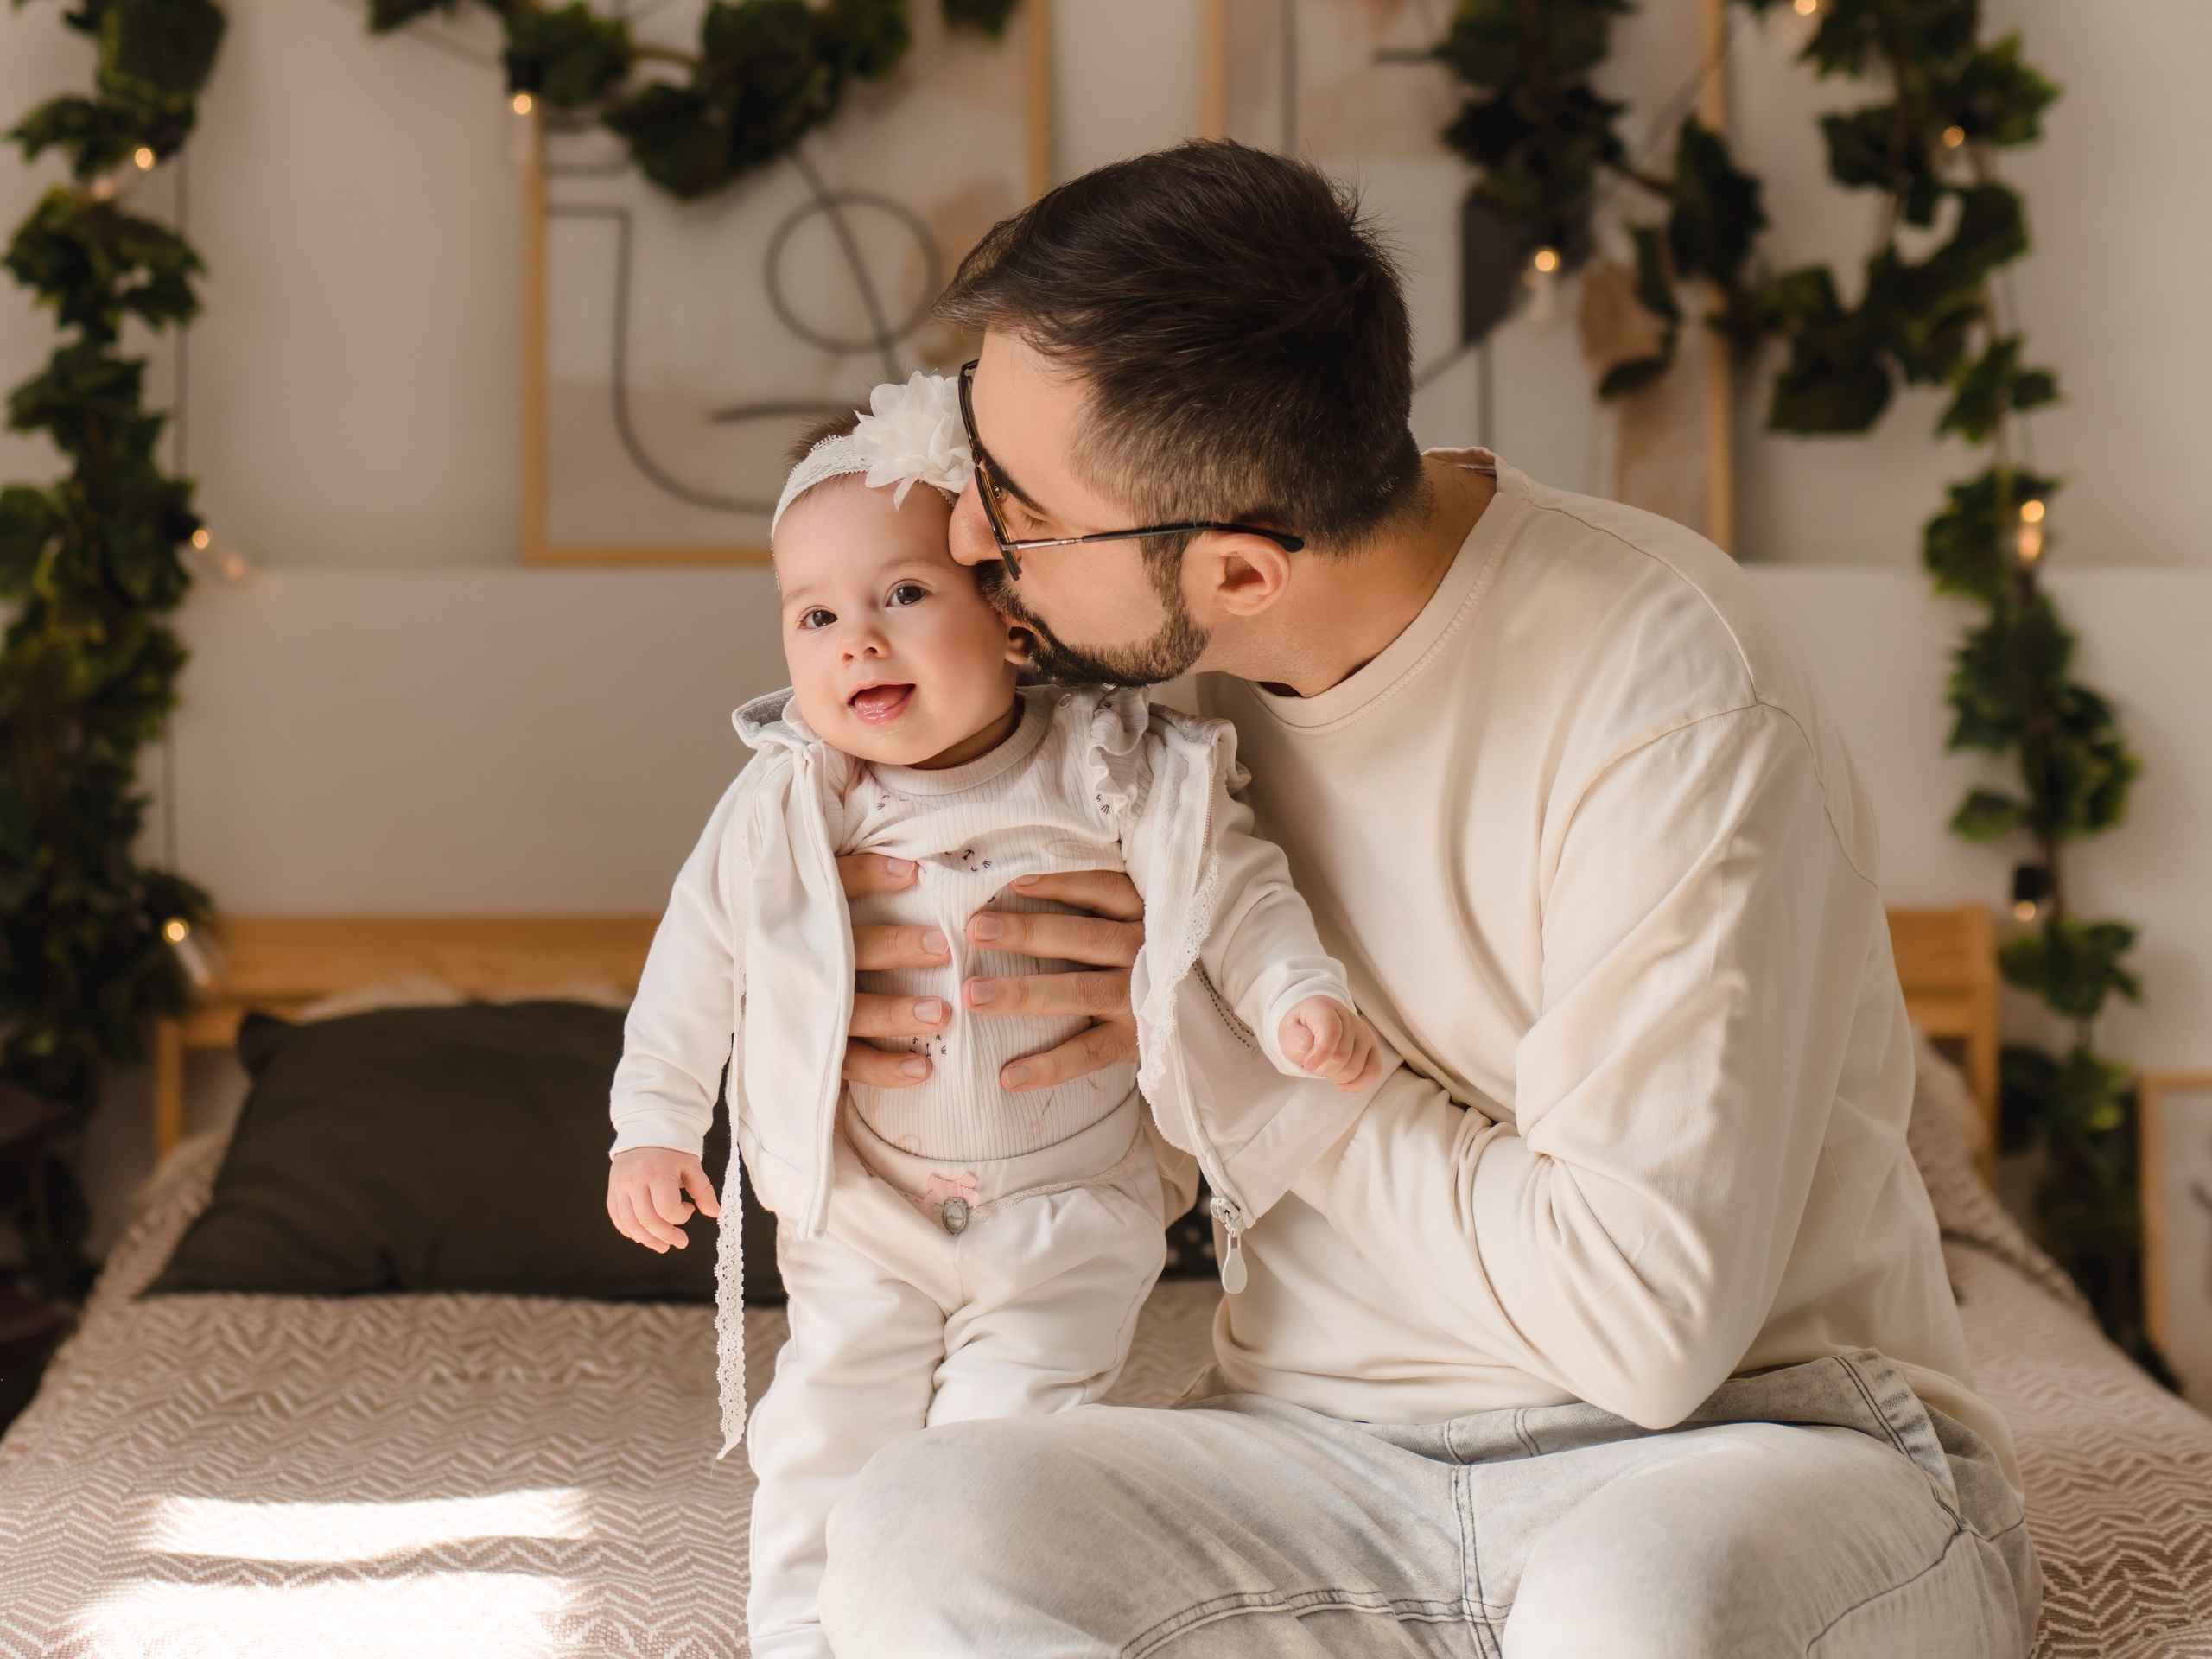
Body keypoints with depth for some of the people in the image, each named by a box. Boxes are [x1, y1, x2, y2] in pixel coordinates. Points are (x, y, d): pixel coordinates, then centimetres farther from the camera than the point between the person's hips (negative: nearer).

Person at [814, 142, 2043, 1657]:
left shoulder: (1670, 709, -18)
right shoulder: (1166, 664, 2)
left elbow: (1641, 1319, -21)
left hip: (1749, 1438, -5)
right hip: (1333, 1452, 5)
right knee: (922, 1535, -24)